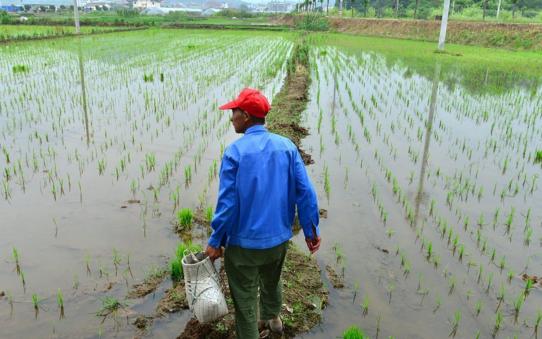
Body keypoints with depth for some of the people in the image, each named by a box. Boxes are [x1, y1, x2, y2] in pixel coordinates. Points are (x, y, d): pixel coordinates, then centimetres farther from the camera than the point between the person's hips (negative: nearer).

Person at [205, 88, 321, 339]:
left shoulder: (235, 152, -18)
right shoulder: (286, 146, -7)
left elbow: (227, 202, -17)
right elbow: (305, 192, -7)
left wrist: (215, 241, -6)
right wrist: (311, 230, 3)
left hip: (245, 242, -5)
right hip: (279, 238, 6)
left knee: (245, 298, 14)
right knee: (271, 281, 32)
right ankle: (271, 317, 56)